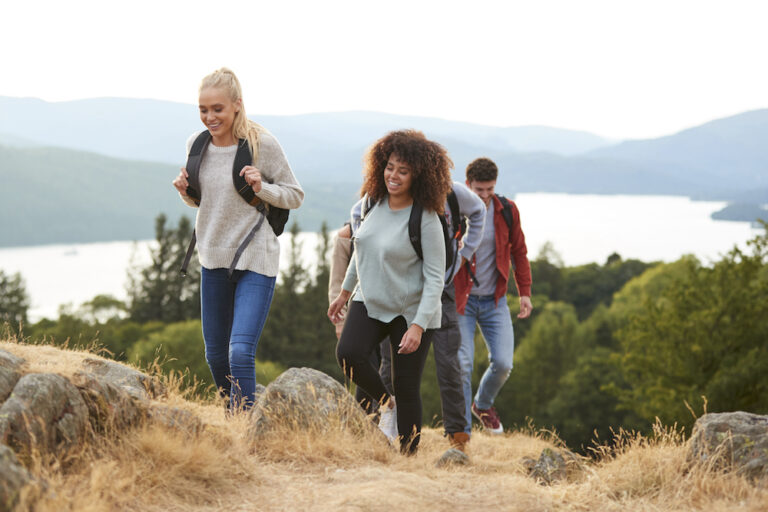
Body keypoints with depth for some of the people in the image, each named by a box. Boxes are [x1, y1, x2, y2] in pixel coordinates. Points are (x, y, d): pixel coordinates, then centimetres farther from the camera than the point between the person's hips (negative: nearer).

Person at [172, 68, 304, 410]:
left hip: (256, 260, -5)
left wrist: (262, 189, -22)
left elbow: (295, 196, -3)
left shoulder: (263, 144, -13)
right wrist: (185, 191, -7)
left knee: (241, 352, -16)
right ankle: (233, 414, 38)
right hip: (214, 257, 5)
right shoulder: (197, 144, 1)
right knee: (215, 353, 15)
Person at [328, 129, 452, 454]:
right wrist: (345, 293, 21)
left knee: (406, 387, -2)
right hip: (371, 302, 5)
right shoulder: (374, 203, -1)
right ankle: (385, 403, 8)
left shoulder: (426, 220, -19)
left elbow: (434, 278, -18)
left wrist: (418, 326, -26)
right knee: (348, 354, -19)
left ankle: (408, 455, 15)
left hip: (412, 309, -5)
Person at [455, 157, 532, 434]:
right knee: (462, 365, -9)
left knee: (503, 363, -6)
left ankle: (483, 405, 26)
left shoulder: (507, 211, -2)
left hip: (494, 300, 3)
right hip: (459, 299, -3)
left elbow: (519, 252, 11)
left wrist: (525, 292, 7)